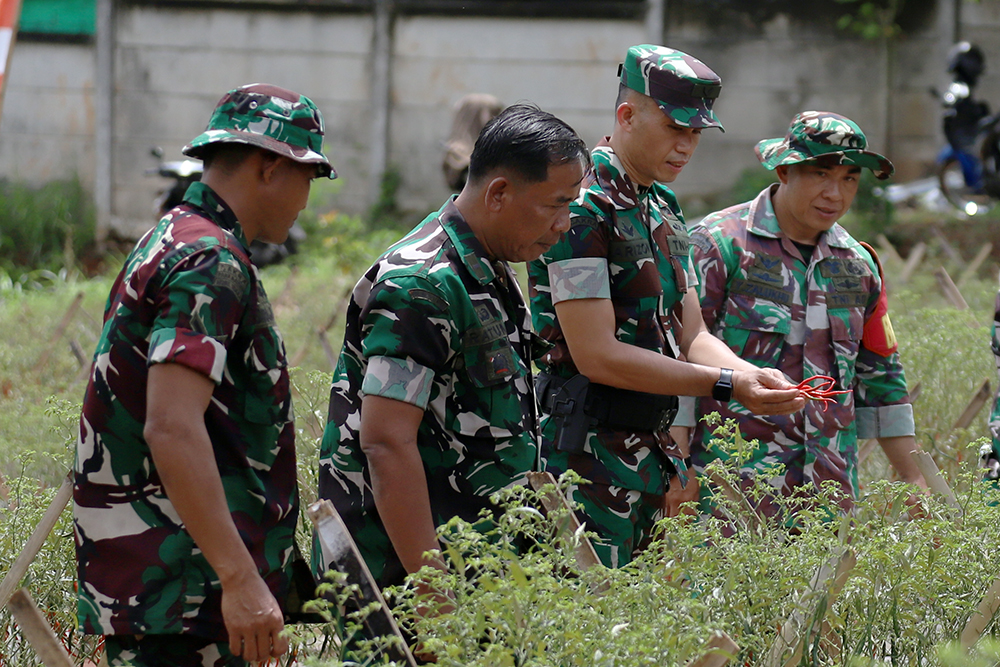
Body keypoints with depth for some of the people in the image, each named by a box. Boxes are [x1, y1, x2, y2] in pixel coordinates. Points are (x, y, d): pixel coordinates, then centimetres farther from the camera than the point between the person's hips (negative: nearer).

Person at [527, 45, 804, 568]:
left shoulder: (662, 210, 17)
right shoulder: (584, 209, -14)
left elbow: (691, 336, 17)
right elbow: (596, 355, -19)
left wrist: (753, 376, -5)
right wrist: (726, 385, -19)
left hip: (646, 454, 9)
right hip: (587, 459, -9)